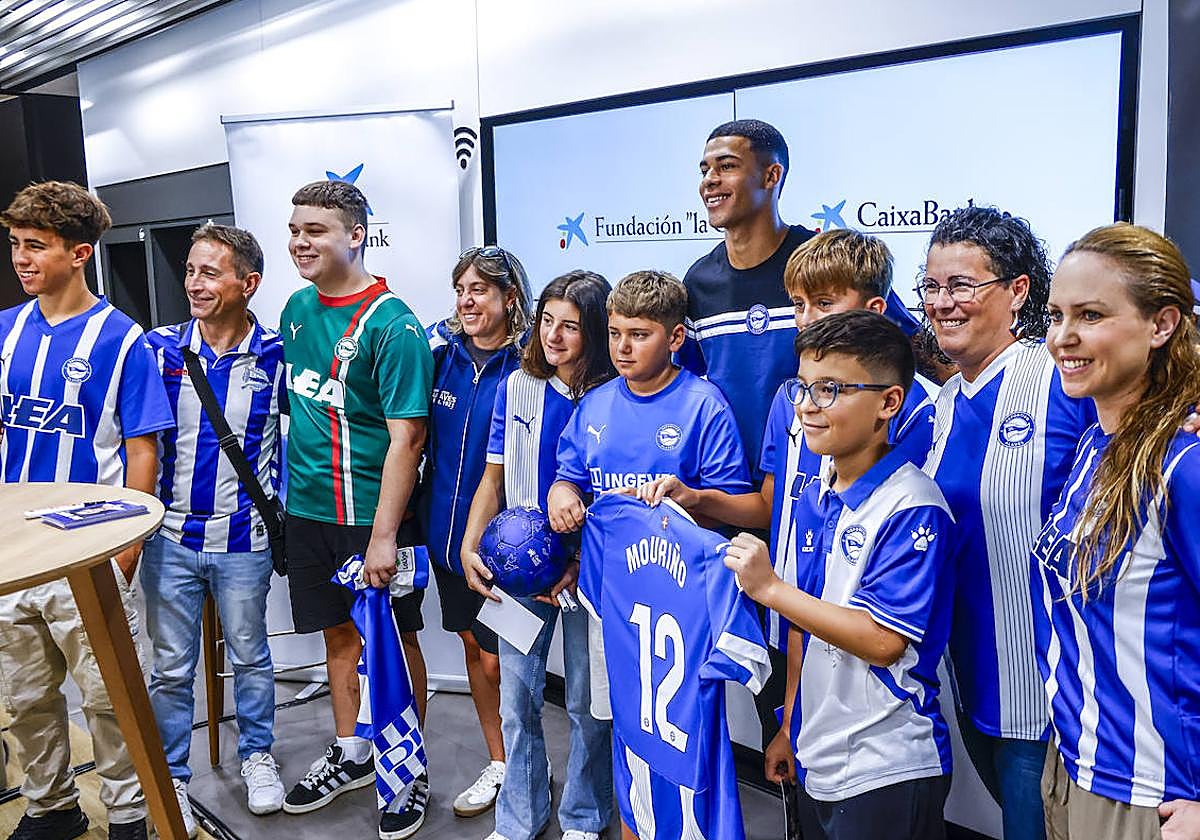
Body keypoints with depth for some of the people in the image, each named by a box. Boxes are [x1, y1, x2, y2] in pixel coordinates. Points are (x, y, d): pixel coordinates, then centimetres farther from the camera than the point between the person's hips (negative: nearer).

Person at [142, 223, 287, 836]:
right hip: (171, 535, 1)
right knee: (171, 666, 11)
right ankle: (171, 778, 29)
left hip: (243, 538, -1)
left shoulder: (275, 356, -7)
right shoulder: (160, 348, -3)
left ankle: (257, 755, 36)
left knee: (249, 654, 15)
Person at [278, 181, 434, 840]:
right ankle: (350, 755, 38)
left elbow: (406, 436, -19)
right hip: (307, 509, 7)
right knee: (340, 632, 19)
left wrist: (383, 535, -22)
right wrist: (287, 497, 16)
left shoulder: (390, 324, -16)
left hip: (372, 516, -7)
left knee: (395, 641, 8)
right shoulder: (297, 309, 7)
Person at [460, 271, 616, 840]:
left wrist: (582, 564, -17)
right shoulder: (517, 387, 1)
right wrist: (470, 547, -6)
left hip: (587, 568, -3)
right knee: (516, 697, 11)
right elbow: (494, 478, 6)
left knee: (586, 702, 11)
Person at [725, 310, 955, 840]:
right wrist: (791, 730, 14)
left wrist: (769, 587, -22)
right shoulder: (815, 498, 4)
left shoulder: (913, 508, -19)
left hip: (887, 773, -7)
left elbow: (883, 641, -23)